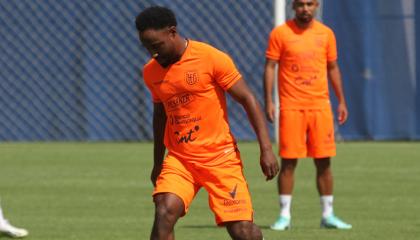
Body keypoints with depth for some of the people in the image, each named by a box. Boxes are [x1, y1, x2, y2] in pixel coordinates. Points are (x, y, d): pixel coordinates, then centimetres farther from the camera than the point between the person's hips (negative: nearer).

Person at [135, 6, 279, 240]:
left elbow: (248, 100, -9)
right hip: (178, 159, 3)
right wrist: (158, 163, 24)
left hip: (220, 157, -3)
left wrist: (266, 149, -14)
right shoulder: (151, 71, 4)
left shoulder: (212, 58, -12)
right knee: (164, 213, -21)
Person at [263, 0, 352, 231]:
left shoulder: (326, 34, 9)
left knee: (323, 161, 3)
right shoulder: (280, 33, -1)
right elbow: (269, 67, -2)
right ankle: (284, 215, 3)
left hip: (320, 105, 3)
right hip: (291, 106, -3)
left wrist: (341, 101, 13)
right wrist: (268, 101, -10)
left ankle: (328, 215, 11)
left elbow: (333, 68, 16)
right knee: (288, 161, -4)